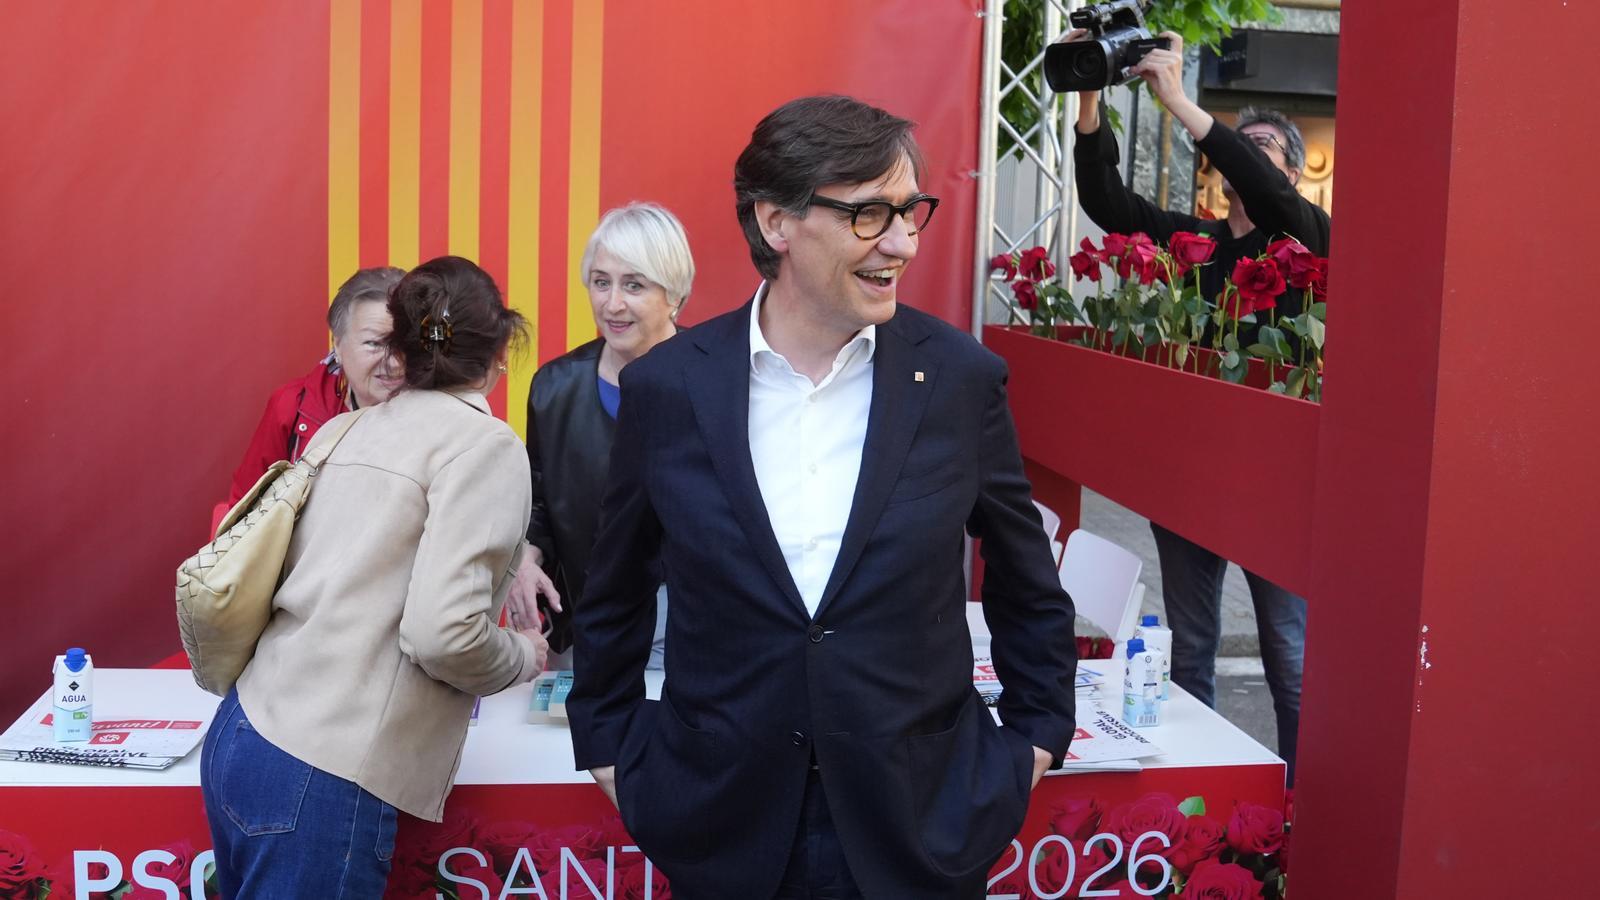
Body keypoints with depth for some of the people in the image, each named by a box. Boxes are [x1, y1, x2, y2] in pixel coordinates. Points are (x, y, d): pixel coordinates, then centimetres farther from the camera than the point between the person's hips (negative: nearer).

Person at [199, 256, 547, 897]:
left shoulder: (351, 429, 12)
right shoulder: (485, 444, -8)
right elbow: (443, 633, -18)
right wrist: (523, 657, 2)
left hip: (243, 733, 7)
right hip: (321, 777, -7)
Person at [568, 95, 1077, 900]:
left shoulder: (961, 377, -6)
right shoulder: (667, 385, -6)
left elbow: (1025, 579, 8)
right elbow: (614, 595, 8)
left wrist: (1035, 735, 8)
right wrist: (609, 752, 9)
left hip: (922, 820, 0)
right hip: (723, 826, 0)